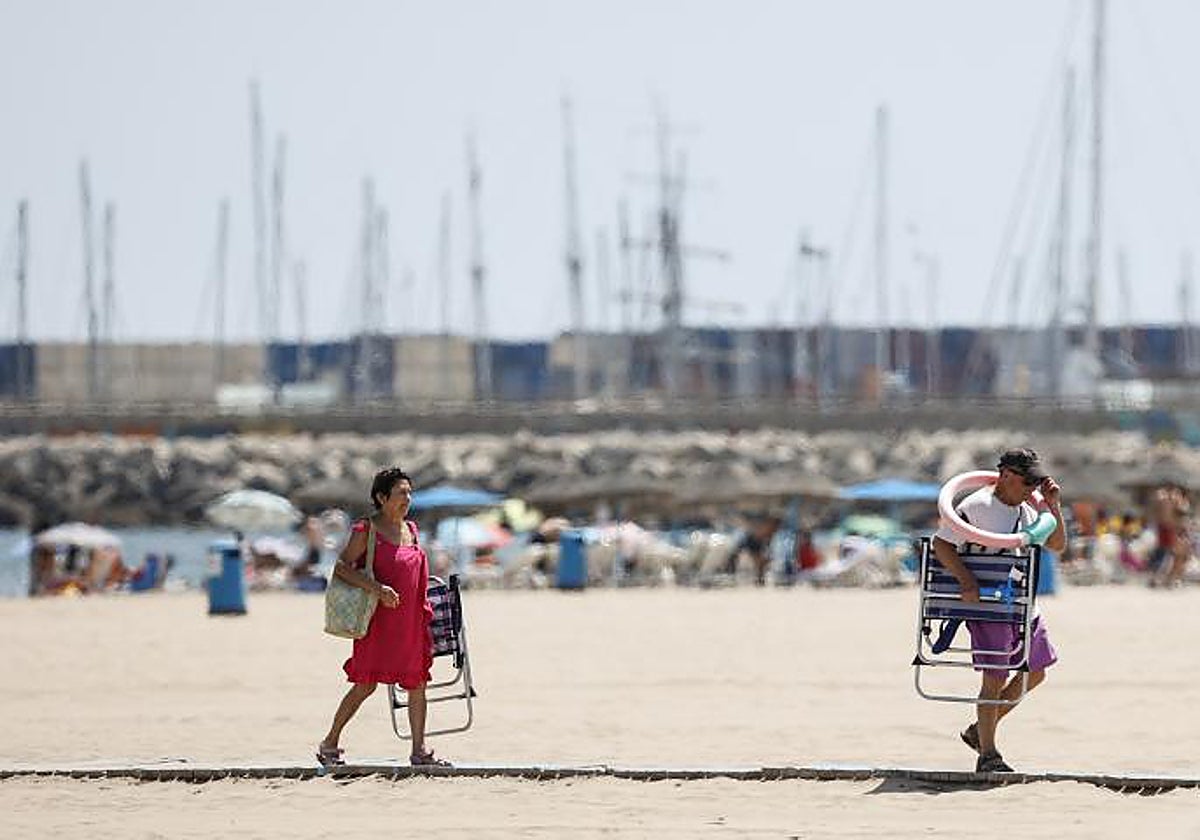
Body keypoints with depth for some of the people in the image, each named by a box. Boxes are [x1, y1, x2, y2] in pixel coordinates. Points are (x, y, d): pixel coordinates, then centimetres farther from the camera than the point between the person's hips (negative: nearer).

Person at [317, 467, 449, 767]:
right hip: (378, 619, -7)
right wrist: (377, 588, -24)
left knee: (417, 683, 5)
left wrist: (425, 612, 18)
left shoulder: (411, 530, 13)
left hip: (411, 619, 7)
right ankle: (329, 744, 10)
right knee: (366, 684, -2)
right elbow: (341, 568, -13)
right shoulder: (366, 530, -8)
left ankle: (419, 750, 10)